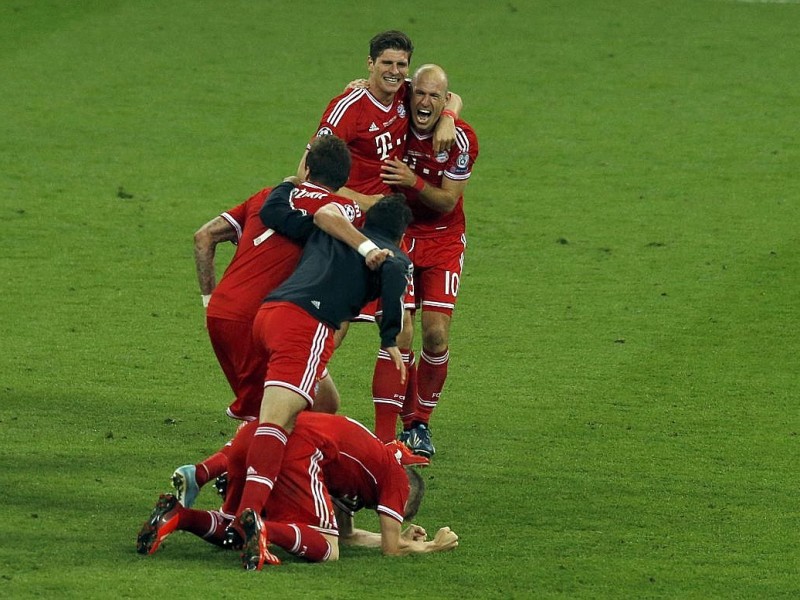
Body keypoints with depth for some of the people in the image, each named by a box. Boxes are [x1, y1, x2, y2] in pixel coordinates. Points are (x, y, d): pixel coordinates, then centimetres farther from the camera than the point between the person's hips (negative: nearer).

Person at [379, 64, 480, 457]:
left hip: (443, 241, -1)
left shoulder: (460, 138, -14)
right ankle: (408, 422, 9)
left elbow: (447, 202, -13)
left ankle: (421, 423, 8)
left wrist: (414, 182, -29)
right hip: (398, 235, 1)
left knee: (436, 334, -11)